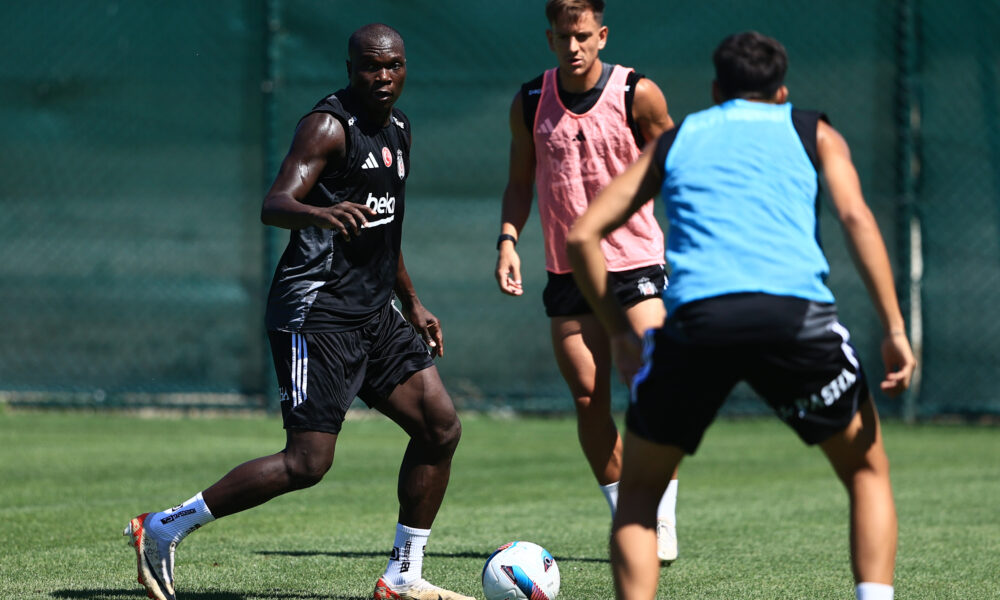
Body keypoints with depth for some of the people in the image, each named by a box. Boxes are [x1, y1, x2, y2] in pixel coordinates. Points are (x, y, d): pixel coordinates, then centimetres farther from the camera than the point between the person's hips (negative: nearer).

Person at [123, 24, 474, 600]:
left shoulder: (397, 127, 15)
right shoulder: (330, 124, -12)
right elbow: (274, 205, -25)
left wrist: (412, 302, 28)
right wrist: (321, 213, -45)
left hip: (374, 312, 9)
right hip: (317, 310, -9)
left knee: (441, 427, 2)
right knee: (308, 461, -14)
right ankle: (163, 529, -4)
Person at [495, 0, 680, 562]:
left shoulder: (638, 94, -8)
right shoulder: (529, 102, 1)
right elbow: (521, 181, 13)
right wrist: (508, 240, -2)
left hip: (637, 262, -3)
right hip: (567, 269, 3)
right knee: (589, 399, 1)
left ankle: (663, 522, -4)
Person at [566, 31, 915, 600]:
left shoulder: (673, 141, 28)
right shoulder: (812, 131, 23)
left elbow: (583, 235, 22)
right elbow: (856, 217, 5)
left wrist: (619, 331, 28)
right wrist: (894, 329, 1)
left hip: (696, 318, 1)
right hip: (796, 314, -1)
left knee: (639, 490, 19)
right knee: (867, 471, 20)